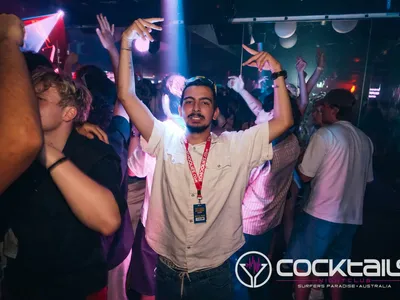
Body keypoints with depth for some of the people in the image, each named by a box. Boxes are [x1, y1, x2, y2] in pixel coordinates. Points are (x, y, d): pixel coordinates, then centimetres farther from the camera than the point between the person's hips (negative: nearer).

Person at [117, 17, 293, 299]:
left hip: (215, 274, 0)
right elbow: (127, 96, -9)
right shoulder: (165, 141, -5)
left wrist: (277, 72, -12)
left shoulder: (237, 146, -5)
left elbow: (284, 121, -7)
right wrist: (127, 42, -14)